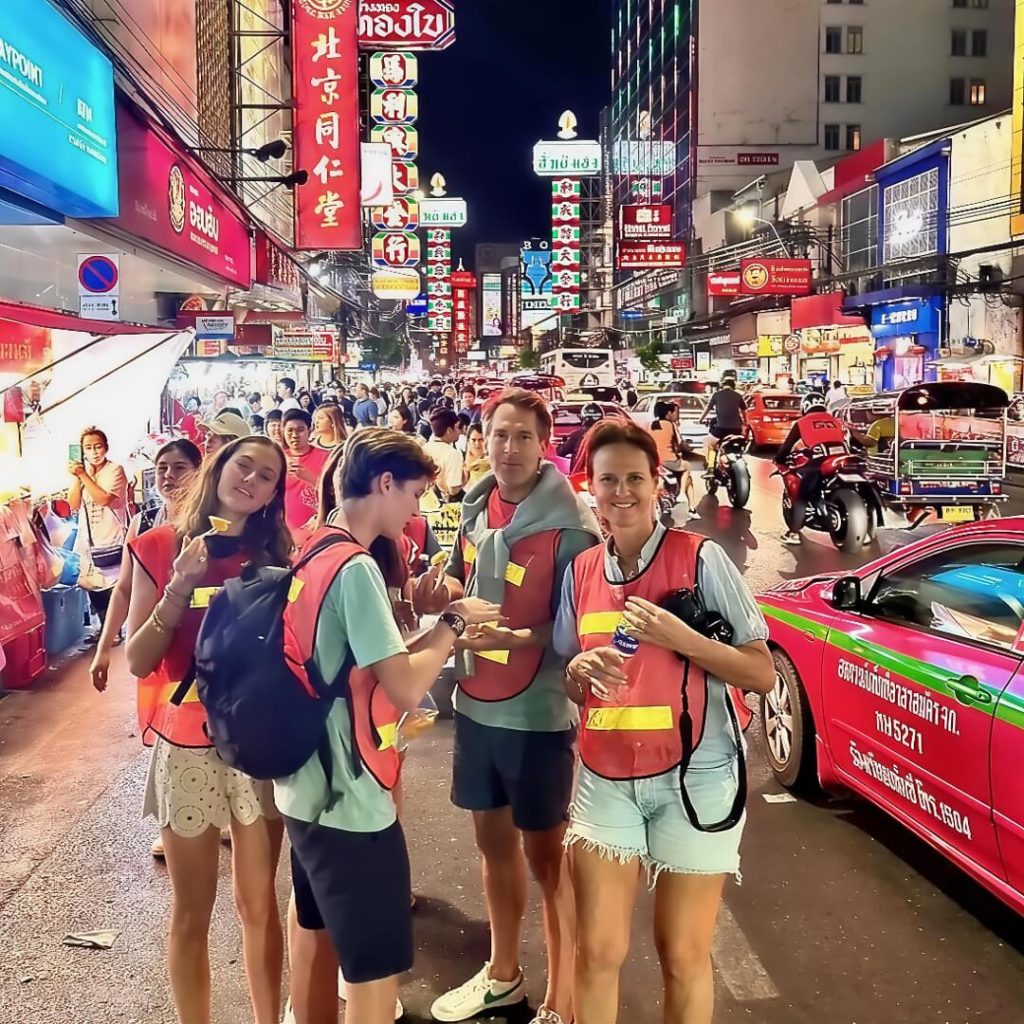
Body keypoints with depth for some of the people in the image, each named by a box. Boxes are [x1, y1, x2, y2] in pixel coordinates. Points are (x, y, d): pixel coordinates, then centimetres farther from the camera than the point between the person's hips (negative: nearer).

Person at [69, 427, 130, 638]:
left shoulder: (115, 470, -8)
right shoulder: (83, 472, 9)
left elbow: (104, 499, -21)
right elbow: (74, 505, 1)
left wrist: (83, 475, -21)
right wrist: (76, 478, -10)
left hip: (111, 539, -6)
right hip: (88, 539, 6)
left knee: (113, 587, -6)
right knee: (94, 588, 10)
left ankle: (116, 629, 6)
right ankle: (104, 628, 23)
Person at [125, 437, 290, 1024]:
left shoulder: (277, 554, 3)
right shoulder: (159, 547, -2)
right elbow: (138, 661, -7)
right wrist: (180, 587, -17)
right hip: (185, 743, -1)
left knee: (259, 903, 11)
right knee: (191, 912, 10)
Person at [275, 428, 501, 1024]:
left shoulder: (313, 555, 8)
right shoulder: (357, 567, -21)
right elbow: (406, 689, -25)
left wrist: (441, 636, 6)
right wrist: (453, 623, -11)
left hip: (308, 787, 10)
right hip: (349, 798, -10)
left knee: (318, 938, 23)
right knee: (376, 971, 2)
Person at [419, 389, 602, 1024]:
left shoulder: (570, 525, -17)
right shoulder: (477, 508, 4)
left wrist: (512, 639, -28)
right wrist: (444, 590, -4)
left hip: (538, 712, -7)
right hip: (477, 704, 7)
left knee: (546, 852, 5)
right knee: (494, 837, 20)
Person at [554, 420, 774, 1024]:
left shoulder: (701, 559, -8)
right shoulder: (581, 572, 6)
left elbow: (763, 675, -8)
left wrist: (679, 638, -21)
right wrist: (580, 671, -9)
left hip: (693, 778, -3)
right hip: (605, 780, 4)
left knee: (683, 955, 8)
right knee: (599, 951, 6)